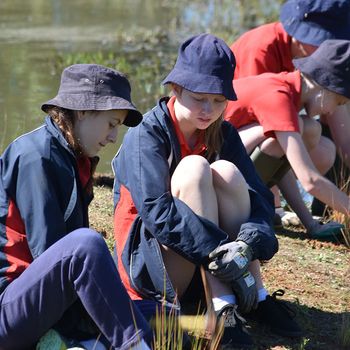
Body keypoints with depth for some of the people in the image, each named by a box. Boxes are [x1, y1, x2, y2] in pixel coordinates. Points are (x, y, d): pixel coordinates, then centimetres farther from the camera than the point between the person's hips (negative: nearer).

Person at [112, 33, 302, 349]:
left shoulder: (224, 136, 3)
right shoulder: (146, 137, -13)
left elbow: (260, 197, -8)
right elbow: (157, 212, -27)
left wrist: (249, 242, -31)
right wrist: (221, 254, -35)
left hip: (209, 270, 4)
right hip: (151, 266, -4)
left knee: (225, 171, -19)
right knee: (193, 167, -26)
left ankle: (259, 299, -21)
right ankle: (223, 310, -32)